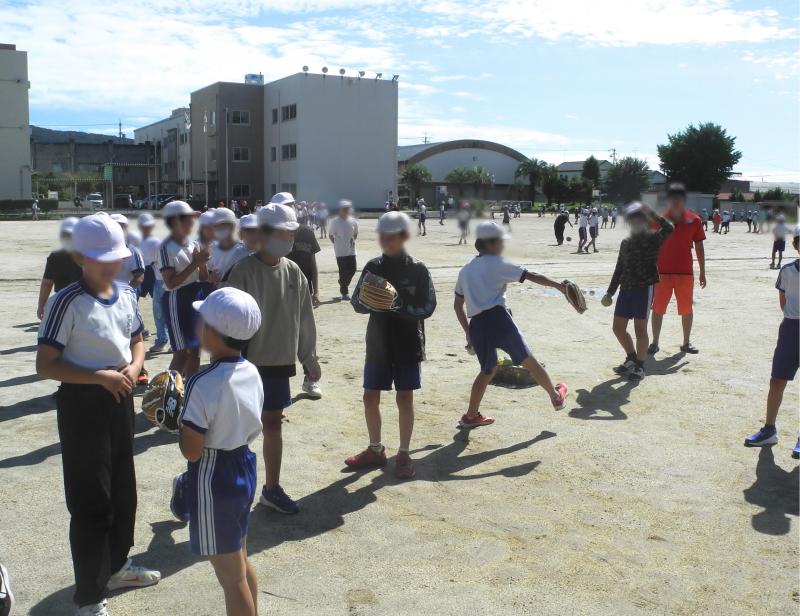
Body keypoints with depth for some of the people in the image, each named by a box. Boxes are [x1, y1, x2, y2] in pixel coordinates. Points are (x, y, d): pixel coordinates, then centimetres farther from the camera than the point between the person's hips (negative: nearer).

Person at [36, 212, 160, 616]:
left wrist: (133, 367, -6)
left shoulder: (127, 295, 2)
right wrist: (100, 377, -24)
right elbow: (45, 365, -18)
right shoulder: (67, 303, -19)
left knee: (123, 489, 20)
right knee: (91, 500, 1)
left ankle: (116, 566, 42)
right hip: (83, 404, -7)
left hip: (120, 399, 7)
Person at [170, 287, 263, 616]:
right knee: (241, 562, 26)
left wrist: (180, 419, -6)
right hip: (244, 467, 8)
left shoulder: (202, 384, -25)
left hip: (213, 479, -8)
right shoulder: (252, 372, -2)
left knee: (231, 577, 8)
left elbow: (191, 451, -21)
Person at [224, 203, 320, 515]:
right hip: (248, 362, -5)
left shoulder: (293, 272, 2)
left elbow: (304, 318, 9)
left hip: (280, 361, 5)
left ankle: (272, 488, 29)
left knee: (272, 423, 16)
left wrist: (309, 357, 12)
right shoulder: (244, 272, -15)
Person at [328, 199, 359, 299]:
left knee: (353, 269, 6)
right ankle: (344, 292, 6)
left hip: (351, 250, 4)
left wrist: (353, 241, 6)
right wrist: (336, 243, -5)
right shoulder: (335, 221, -7)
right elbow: (330, 235, 1)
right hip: (340, 251, -4)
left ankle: (343, 284, 32)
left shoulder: (353, 221, 5)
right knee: (343, 271, -2)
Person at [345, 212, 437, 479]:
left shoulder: (417, 269, -6)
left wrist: (400, 306, -25)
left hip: (407, 345, -3)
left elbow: (428, 307, -10)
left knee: (404, 398, 4)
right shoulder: (373, 267, 3)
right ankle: (375, 450, 26)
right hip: (378, 343, 4)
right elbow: (357, 302, 3)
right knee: (370, 397, 8)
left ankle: (404, 454, 18)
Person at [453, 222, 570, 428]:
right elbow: (533, 277, 2)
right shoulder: (497, 264, 2)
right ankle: (556, 396, 25)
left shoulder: (465, 271, 20)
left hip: (476, 325, 6)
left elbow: (457, 305, 22)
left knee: (488, 370, 22)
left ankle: (470, 415, 22)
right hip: (497, 318, -6)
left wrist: (468, 332, 27)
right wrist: (559, 285, 12)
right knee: (528, 361, 10)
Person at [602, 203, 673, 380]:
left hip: (644, 287, -6)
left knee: (640, 328, -2)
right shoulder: (625, 243, 14)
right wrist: (610, 291, 16)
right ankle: (631, 358, 27)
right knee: (618, 327, 6)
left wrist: (650, 214, -20)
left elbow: (668, 230, -23)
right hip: (626, 288, 6)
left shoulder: (653, 239, -1)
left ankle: (640, 366, 11)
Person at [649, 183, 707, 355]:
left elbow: (699, 247, 5)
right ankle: (655, 342, 14)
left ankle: (686, 342, 23)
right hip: (662, 272, 0)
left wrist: (702, 272, 5)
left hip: (685, 273, 1)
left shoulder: (694, 220, 0)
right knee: (658, 308, 3)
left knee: (687, 309, 9)